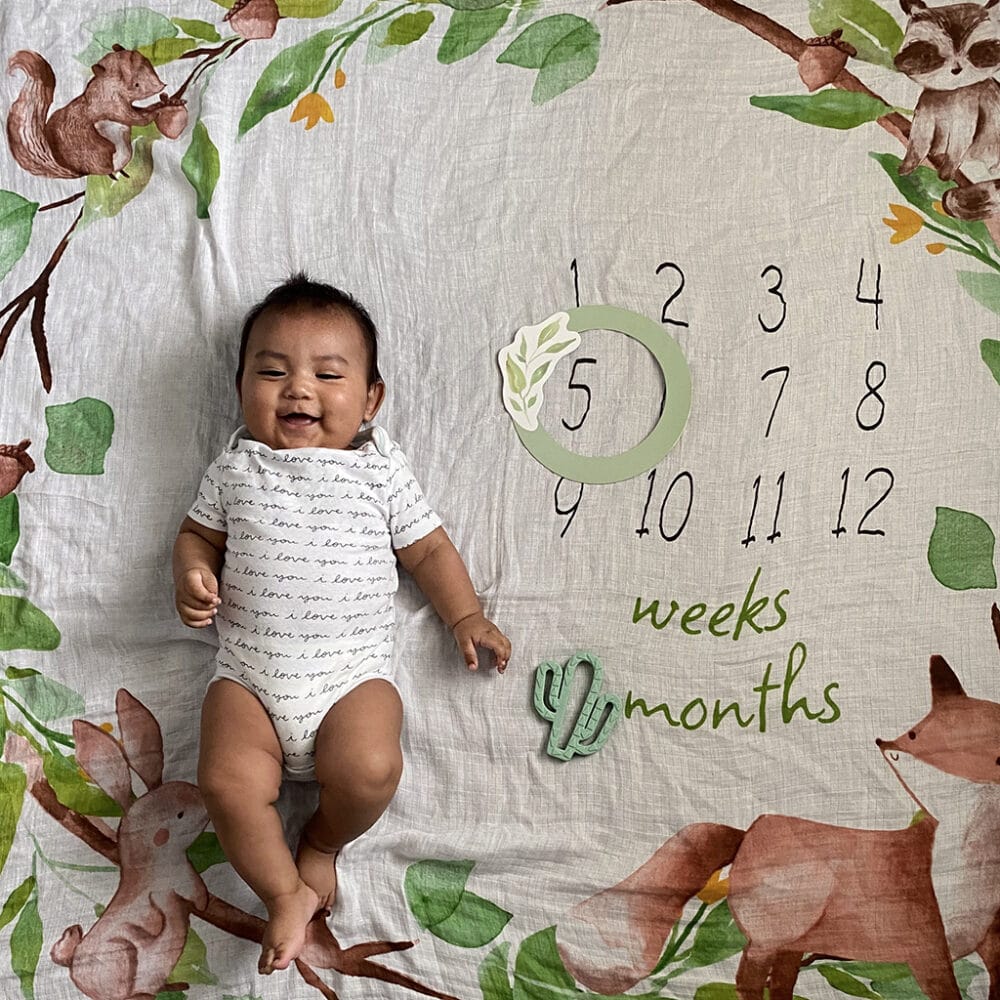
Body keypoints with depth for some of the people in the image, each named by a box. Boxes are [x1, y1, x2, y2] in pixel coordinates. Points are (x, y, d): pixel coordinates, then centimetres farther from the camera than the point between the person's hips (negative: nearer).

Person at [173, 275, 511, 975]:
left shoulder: (379, 470, 8)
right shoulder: (236, 468, 11)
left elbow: (428, 549, 13)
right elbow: (199, 533, 21)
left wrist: (466, 616, 3)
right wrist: (192, 575, -1)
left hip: (353, 672, -1)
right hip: (249, 675, 1)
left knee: (370, 769, -26)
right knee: (228, 781, -21)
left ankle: (323, 841, 9)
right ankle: (286, 894, 4)